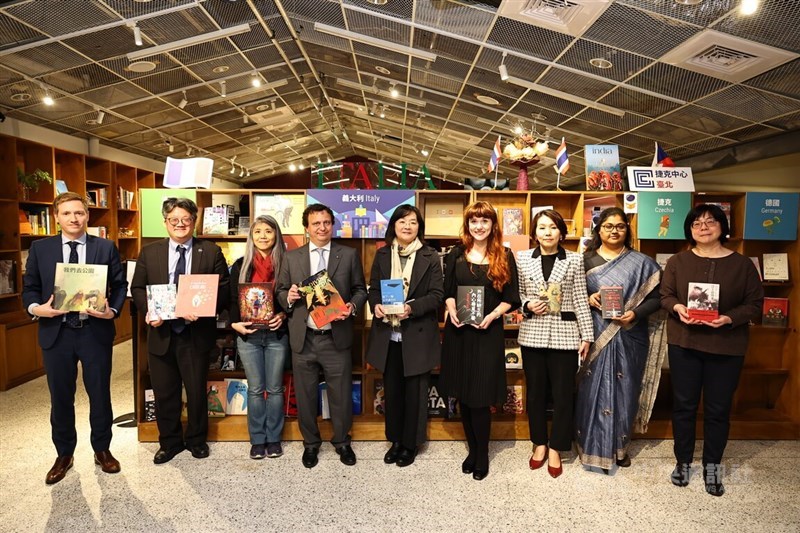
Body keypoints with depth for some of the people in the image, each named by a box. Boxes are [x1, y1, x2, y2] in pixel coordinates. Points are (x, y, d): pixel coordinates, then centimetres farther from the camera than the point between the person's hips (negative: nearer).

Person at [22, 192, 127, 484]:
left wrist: (112, 311, -16)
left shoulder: (106, 247, 1)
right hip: (56, 332, 1)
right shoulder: (40, 248, 4)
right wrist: (35, 307, -14)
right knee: (60, 398, 13)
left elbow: (120, 285, 1)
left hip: (96, 331, -1)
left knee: (100, 394, 10)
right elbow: (29, 287, 7)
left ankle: (102, 449, 30)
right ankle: (64, 454, 31)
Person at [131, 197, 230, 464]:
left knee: (197, 391, 11)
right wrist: (148, 311, -11)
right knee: (164, 393, 12)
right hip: (161, 333, 2)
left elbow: (223, 289, -4)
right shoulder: (149, 252, 7)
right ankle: (169, 442, 32)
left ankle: (196, 440, 32)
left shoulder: (211, 251, -1)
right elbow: (137, 287, 8)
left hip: (196, 334, -2)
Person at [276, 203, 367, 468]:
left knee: (341, 394, 9)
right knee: (305, 395, 13)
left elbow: (360, 290, 6)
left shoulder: (349, 255, 4)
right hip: (303, 338, 1)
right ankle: (310, 443, 33)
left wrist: (352, 306, -13)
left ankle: (342, 442, 31)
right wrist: (288, 297, -12)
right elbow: (280, 292, 10)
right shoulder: (291, 257, 7)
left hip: (337, 338, -1)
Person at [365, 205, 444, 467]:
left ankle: (411, 443, 26)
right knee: (392, 390, 14)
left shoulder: (430, 257, -3)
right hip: (388, 335, 3)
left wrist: (412, 308, -22)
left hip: (418, 335, -3)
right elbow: (373, 289, 9)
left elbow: (437, 294, -7)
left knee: (415, 392, 9)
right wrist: (376, 305, -13)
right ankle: (395, 440, 32)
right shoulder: (382, 255, 7)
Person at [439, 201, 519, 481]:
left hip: (488, 332, -2)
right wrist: (451, 310, -10)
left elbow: (510, 298, 1)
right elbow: (448, 291, 9)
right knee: (463, 395, 11)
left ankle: (482, 455, 19)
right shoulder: (457, 254, 5)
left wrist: (492, 316, -15)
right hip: (458, 330, 3)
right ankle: (472, 449, 29)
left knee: (480, 397, -1)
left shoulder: (504, 256, 0)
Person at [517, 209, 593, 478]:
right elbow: (515, 294, 10)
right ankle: (539, 443, 29)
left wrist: (586, 335, -1)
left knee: (563, 393, 5)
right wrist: (527, 305, -11)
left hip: (564, 335, -1)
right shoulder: (523, 258, 4)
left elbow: (581, 300, 0)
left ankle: (555, 448, 21)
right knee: (535, 391, 11)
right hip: (533, 334, 2)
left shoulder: (574, 260, 1)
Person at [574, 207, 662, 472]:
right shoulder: (585, 260, 4)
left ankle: (620, 446, 28)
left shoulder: (641, 263, 3)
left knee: (624, 390, 10)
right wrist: (588, 299, -13)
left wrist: (636, 313, -15)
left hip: (629, 338, 0)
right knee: (594, 391, 4)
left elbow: (655, 298, 0)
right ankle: (595, 447, 19)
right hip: (595, 337, 0)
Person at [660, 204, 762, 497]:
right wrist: (677, 308, -18)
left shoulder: (742, 264, -1)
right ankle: (683, 461, 27)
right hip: (684, 343, 1)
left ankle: (712, 465, 28)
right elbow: (665, 295, 3)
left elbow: (755, 303, -1)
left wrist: (729, 318, -18)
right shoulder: (677, 262, 1)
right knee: (684, 404, 10)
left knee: (718, 409, 9)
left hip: (727, 348, 0)